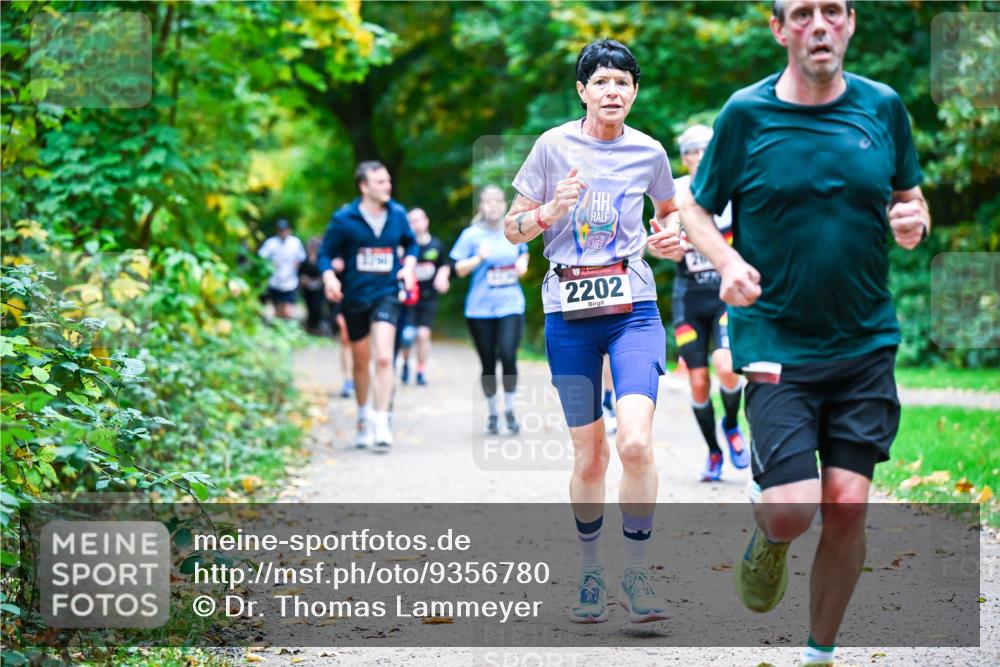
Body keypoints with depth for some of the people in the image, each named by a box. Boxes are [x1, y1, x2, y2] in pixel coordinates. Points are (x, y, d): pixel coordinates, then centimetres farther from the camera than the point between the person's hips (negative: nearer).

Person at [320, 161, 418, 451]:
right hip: (355, 297, 0)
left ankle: (381, 422, -13)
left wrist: (408, 266, -1)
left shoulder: (397, 214, -1)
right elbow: (326, 253, -1)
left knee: (383, 357, -19)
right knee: (361, 362, 13)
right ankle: (363, 418, 35)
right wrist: (329, 277, -19)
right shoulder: (344, 219, -8)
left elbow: (411, 244, 17)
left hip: (386, 294, 0)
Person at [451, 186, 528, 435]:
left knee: (508, 356, -16)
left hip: (511, 305, 1)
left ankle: (509, 410, 2)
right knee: (488, 364, 4)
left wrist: (523, 263, 3)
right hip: (481, 309, -1)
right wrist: (479, 258, -16)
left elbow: (523, 253, 25)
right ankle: (492, 414, 23)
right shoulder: (472, 234, -1)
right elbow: (459, 270, 0)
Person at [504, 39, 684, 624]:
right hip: (569, 313, 0)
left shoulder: (649, 152, 4)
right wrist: (551, 211, -15)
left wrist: (671, 236, 1)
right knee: (589, 456, 4)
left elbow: (670, 210, 24)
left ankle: (638, 572, -2)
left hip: (634, 310, 0)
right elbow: (513, 228, 6)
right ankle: (591, 572, 25)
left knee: (636, 443, -18)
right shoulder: (554, 146, 1)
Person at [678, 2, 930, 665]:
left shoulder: (883, 107, 4)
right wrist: (728, 262, -14)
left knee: (847, 505, -2)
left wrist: (913, 222, -7)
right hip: (776, 343, -2)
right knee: (793, 509, -13)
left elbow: (911, 198, 17)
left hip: (866, 344, 2)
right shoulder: (746, 113, -3)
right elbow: (696, 208, 5)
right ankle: (767, 539, 26)